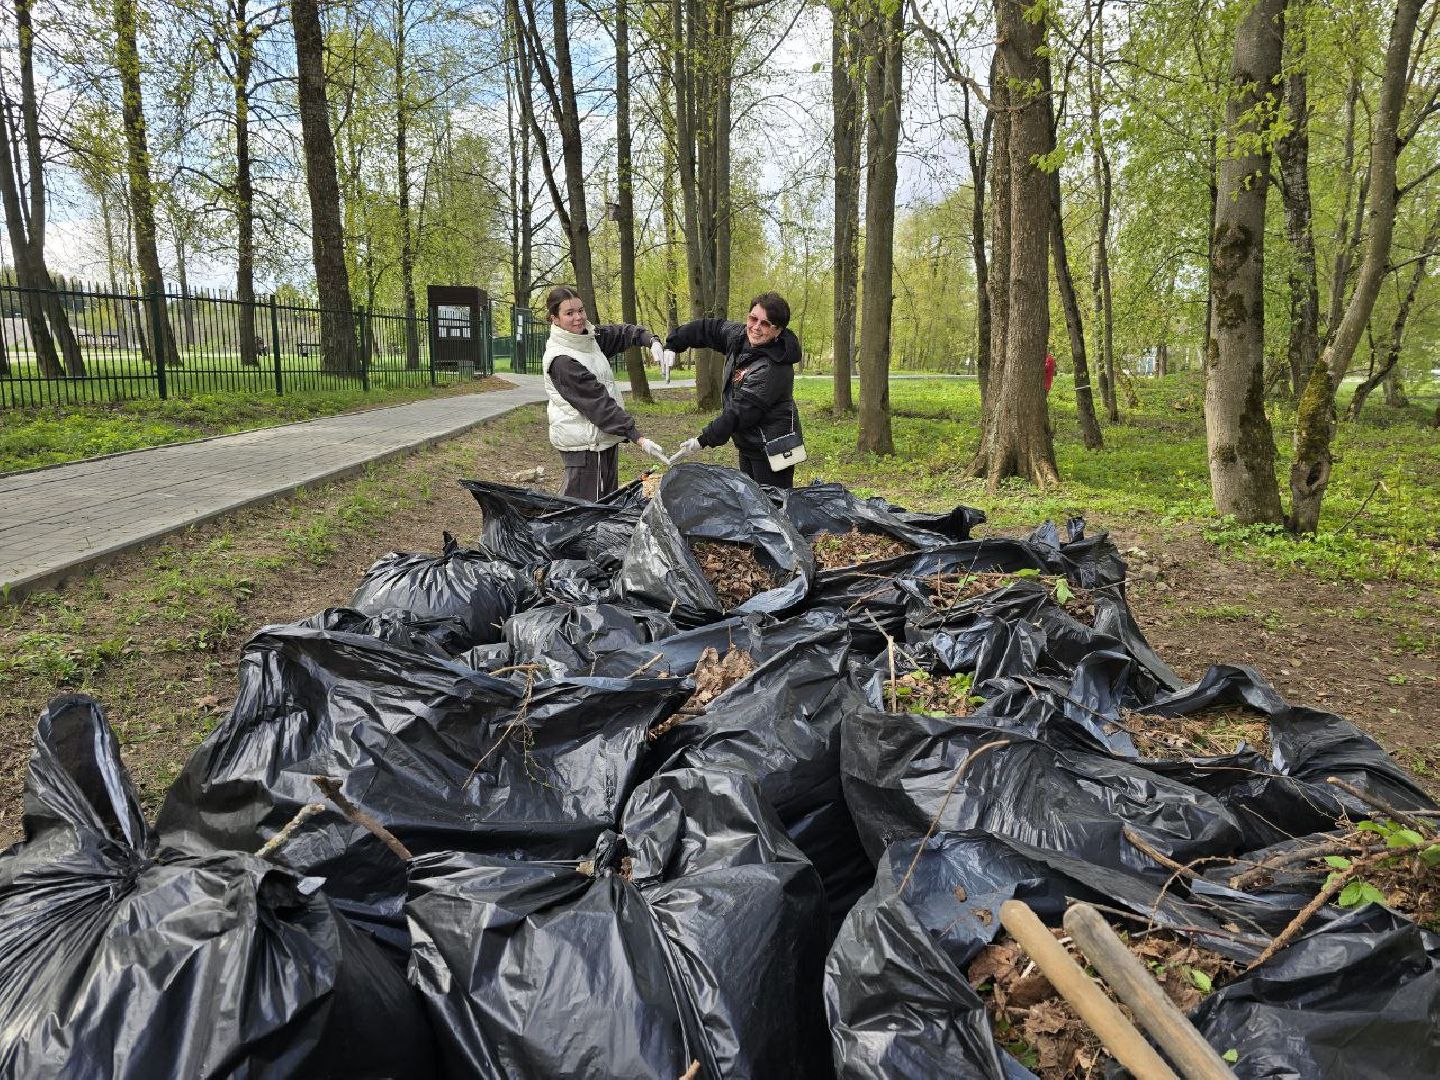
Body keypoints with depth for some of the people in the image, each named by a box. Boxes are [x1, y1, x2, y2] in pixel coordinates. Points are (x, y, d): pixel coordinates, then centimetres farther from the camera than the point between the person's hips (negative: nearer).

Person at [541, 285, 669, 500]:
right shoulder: (561, 361, -20)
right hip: (583, 443, -9)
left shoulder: (587, 336, 6)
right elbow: (597, 403, -25)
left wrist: (652, 341, -4)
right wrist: (638, 438, -27)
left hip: (604, 438, 10)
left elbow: (621, 333, 19)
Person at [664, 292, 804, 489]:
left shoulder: (774, 368, -27)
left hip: (771, 450, -9)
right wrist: (672, 345, 18)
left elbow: (741, 411, -26)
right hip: (749, 444, 9)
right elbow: (711, 329, 17)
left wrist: (703, 440, -22)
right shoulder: (741, 336, 0)